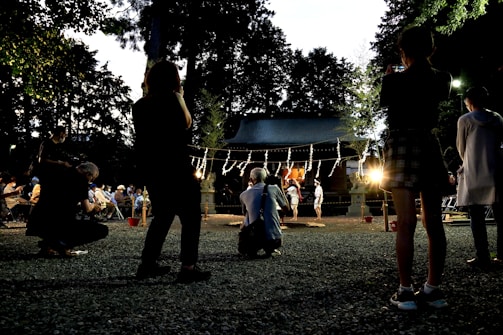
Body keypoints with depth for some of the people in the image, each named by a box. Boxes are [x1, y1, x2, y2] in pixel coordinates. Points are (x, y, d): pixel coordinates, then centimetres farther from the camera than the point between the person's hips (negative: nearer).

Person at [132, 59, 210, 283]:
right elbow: (187, 125, -9)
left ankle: (148, 264, 20)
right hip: (174, 168, -8)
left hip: (148, 168, 8)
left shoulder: (140, 105, 11)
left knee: (163, 215, 20)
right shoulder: (171, 100, -11)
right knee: (190, 216, 1)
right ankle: (188, 267, -4)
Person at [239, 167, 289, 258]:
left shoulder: (243, 195, 3)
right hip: (275, 240, -1)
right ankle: (270, 249, 19)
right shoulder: (274, 188, -2)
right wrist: (281, 190, 21)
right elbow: (286, 209, 12)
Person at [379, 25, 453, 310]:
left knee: (406, 223, -5)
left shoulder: (394, 81, -6)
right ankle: (434, 288, 13)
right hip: (430, 149, 4)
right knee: (434, 223, 7)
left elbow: (384, 103, 13)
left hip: (402, 149, -4)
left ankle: (406, 290, -4)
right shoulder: (442, 79, 5)